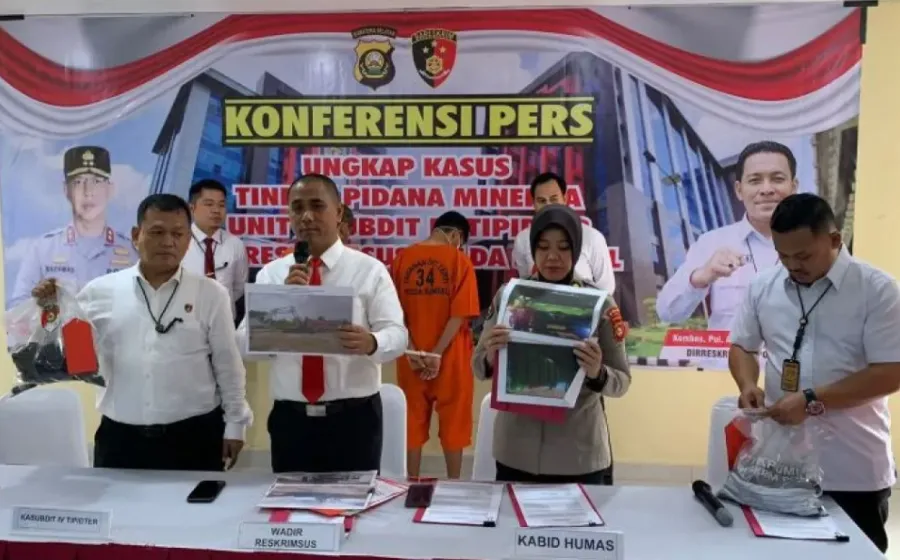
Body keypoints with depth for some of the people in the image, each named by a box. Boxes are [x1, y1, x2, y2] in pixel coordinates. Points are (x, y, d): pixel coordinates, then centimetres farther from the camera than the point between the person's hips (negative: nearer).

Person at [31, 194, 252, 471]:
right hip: (120, 438, 1)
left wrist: (234, 425, 4)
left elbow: (227, 364, 3)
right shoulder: (101, 291, 1)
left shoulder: (210, 294, -1)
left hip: (193, 437, -1)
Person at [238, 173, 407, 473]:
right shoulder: (270, 274, 4)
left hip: (355, 417, -2)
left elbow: (397, 335, -9)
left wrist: (371, 342, -32)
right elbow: (245, 343, -3)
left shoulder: (370, 270, -1)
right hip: (289, 418, 2)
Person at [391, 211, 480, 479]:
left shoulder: (403, 258, 2)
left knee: (413, 422, 13)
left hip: (411, 357, 3)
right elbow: (460, 314, -15)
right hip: (450, 357, -3)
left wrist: (412, 350, -4)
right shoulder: (459, 260, -8)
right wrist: (437, 353, -13)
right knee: (453, 422, 11)